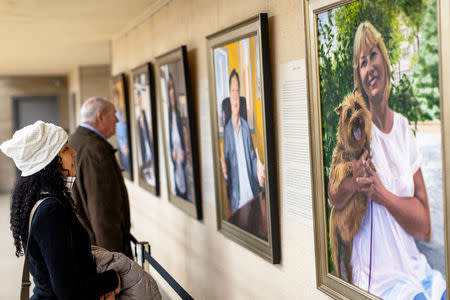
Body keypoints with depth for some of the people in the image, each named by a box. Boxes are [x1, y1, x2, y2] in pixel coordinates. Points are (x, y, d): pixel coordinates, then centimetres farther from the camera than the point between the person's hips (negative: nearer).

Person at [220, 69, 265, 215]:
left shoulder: (246, 126, 8)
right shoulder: (226, 129, -2)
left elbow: (253, 156, 11)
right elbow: (226, 166, 0)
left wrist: (259, 171, -9)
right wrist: (224, 171, -23)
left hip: (252, 193, 3)